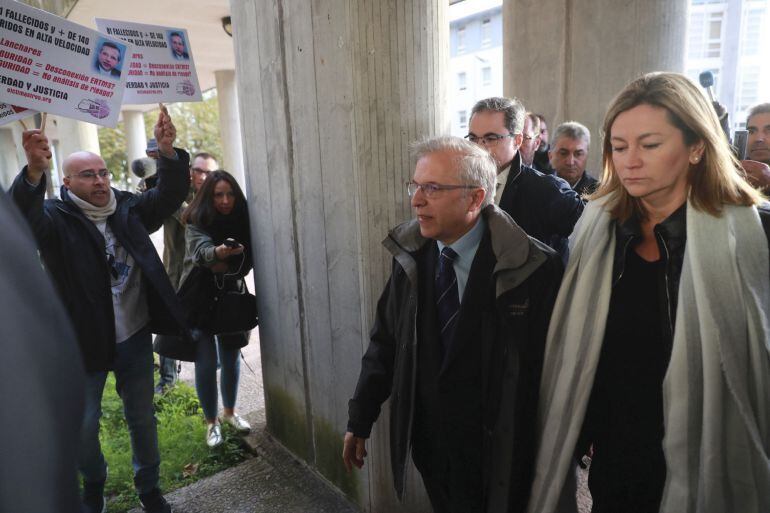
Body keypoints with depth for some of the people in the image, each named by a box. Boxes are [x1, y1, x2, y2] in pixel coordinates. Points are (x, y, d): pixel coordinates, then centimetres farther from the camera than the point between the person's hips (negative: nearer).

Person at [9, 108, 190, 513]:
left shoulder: (128, 209, 1)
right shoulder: (56, 219, -8)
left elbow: (170, 194, -9)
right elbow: (22, 214, -29)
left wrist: (168, 152, -28)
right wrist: (34, 172, -49)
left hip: (135, 338, 2)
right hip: (84, 343, -2)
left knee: (142, 419, 15)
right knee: (83, 426, 14)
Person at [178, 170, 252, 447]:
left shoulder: (241, 219, -2)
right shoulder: (196, 222, -13)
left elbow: (247, 261, 0)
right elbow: (202, 250, -33)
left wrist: (225, 267, -17)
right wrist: (219, 252, -54)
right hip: (200, 300, -3)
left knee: (231, 358, 12)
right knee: (206, 362, -2)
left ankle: (230, 411, 33)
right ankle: (211, 422, 17)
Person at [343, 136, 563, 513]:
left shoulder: (533, 267, -19)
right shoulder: (410, 256, -6)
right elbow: (385, 340, 0)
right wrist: (360, 421, 4)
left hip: (499, 451, -3)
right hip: (429, 444, 4)